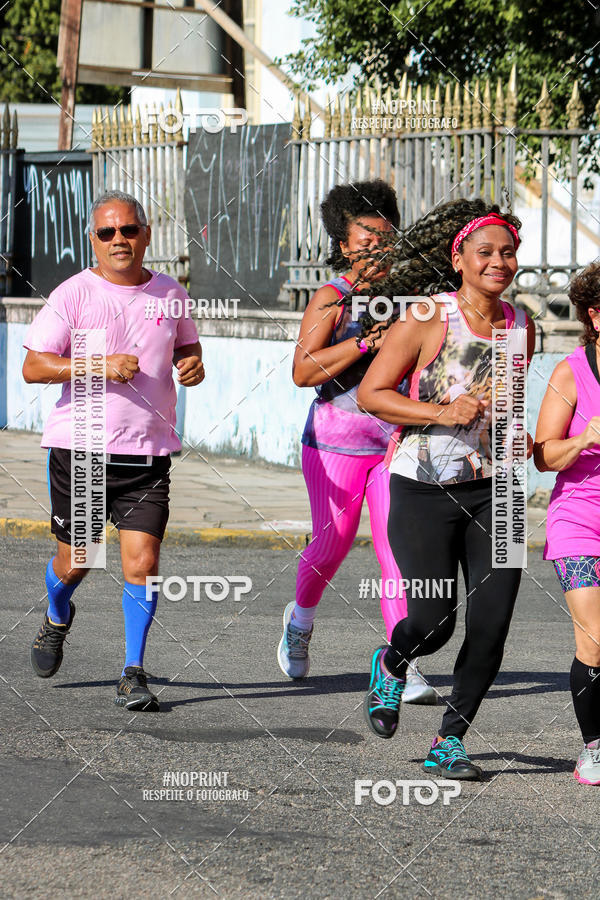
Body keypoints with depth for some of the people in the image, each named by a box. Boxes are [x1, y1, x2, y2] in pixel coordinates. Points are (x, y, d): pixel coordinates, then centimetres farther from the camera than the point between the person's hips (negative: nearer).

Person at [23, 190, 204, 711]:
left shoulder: (170, 294, 8)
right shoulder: (74, 294, -4)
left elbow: (188, 347, 24)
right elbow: (33, 367, -9)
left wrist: (194, 366, 0)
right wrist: (100, 365, -21)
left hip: (148, 451, 2)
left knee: (142, 563, -10)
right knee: (74, 560, 10)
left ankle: (134, 674, 0)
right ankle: (57, 619, 44)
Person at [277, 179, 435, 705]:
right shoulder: (332, 299, -6)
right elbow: (303, 372, -16)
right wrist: (366, 342, -23)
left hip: (395, 442, 2)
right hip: (336, 443, -2)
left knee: (399, 548, -9)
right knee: (332, 545, 7)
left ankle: (403, 665, -10)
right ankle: (301, 620, 39)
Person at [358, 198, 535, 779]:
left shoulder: (520, 326, 7)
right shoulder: (427, 319, -9)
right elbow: (371, 393, -7)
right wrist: (442, 413, -18)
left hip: (491, 489, 4)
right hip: (423, 490, -4)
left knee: (493, 624, -5)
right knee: (433, 624, -7)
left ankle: (449, 743, 11)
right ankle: (391, 664, 30)